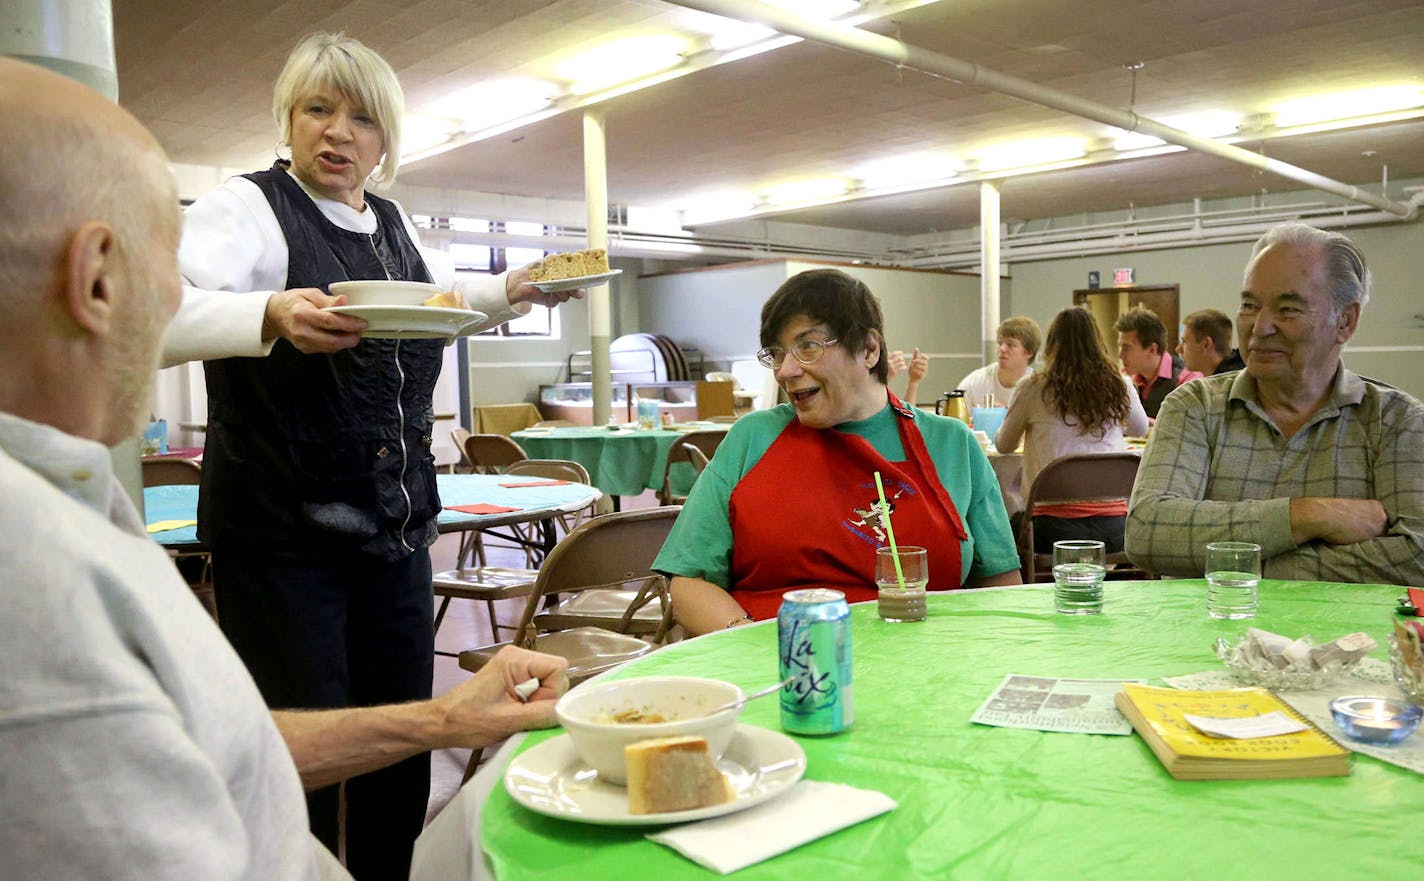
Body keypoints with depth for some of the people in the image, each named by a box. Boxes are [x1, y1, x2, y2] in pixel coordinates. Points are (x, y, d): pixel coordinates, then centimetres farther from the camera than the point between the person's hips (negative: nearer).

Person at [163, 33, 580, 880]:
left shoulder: (393, 226, 13)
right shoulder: (248, 207, -7)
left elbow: (444, 289, 34)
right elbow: (162, 313, -24)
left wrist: (515, 289, 19)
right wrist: (274, 315, -42)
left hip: (396, 528, 7)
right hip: (281, 533, -6)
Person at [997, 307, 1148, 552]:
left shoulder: (1033, 389, -2)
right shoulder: (1119, 387, 6)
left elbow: (1004, 446, 15)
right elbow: (1141, 429, 28)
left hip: (1055, 526, -4)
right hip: (1113, 526, 4)